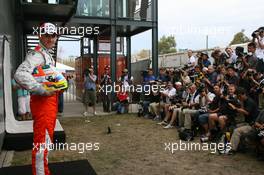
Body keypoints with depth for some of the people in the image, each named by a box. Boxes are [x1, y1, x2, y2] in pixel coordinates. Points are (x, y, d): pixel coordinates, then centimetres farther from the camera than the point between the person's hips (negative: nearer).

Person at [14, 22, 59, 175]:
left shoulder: (47, 54, 17)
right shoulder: (37, 54, -15)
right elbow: (20, 75, -31)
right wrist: (43, 90, -30)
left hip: (50, 101, 11)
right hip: (42, 101, -11)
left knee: (47, 139, 21)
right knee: (42, 141, -5)